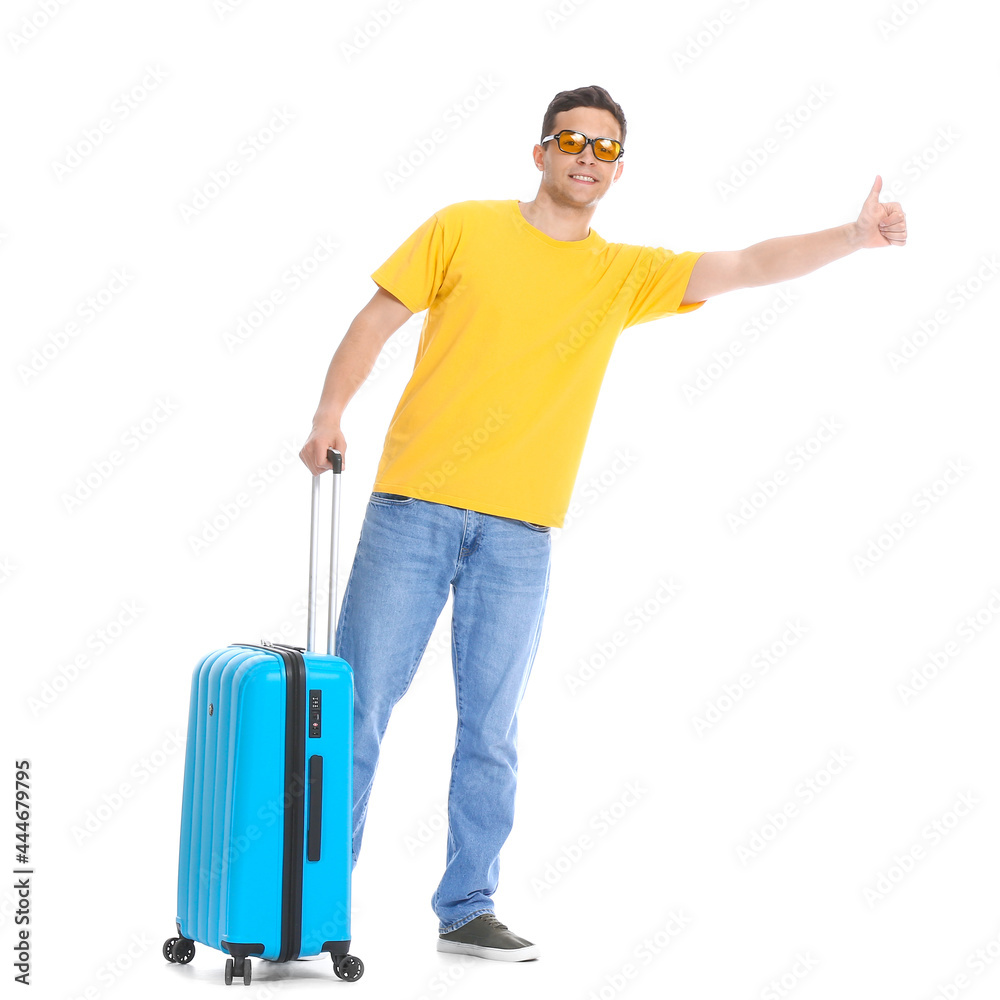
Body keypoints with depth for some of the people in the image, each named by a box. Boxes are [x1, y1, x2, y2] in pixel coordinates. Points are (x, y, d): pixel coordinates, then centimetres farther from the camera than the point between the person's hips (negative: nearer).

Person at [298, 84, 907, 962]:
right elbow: (378, 320, 6)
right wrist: (330, 413, -6)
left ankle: (467, 910, 15)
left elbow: (748, 267, 3)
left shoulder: (625, 274, 10)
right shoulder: (464, 228, 6)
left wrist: (855, 237, -8)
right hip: (414, 505, -1)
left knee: (491, 729, 4)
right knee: (360, 703, 2)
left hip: (518, 533, 2)